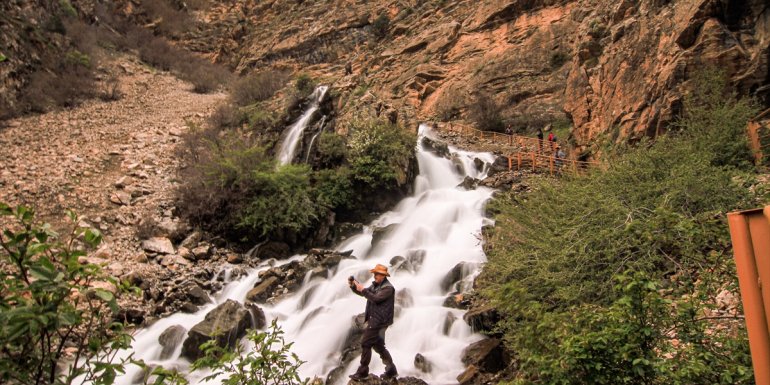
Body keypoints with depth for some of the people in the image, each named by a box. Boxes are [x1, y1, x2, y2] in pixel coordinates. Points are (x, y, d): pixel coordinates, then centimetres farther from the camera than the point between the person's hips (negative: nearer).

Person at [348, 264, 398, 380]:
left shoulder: (388, 287, -16)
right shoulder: (375, 285, 12)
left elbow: (376, 298, -27)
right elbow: (363, 292, 16)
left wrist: (363, 289, -23)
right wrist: (353, 286, -1)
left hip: (379, 321, -9)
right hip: (374, 319, 9)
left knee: (365, 344, -7)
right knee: (378, 345, 15)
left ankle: (362, 372, 2)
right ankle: (391, 370, 23)